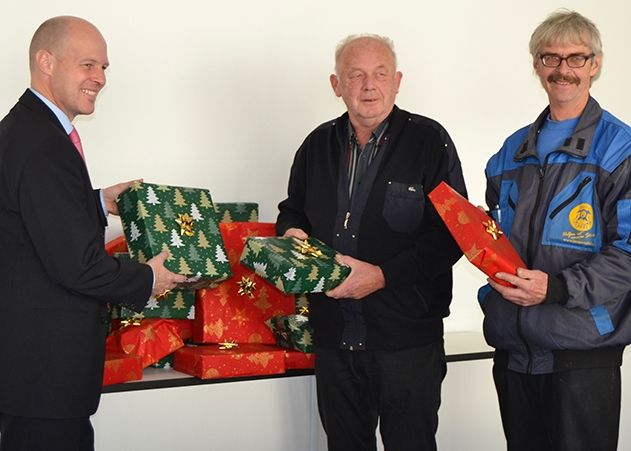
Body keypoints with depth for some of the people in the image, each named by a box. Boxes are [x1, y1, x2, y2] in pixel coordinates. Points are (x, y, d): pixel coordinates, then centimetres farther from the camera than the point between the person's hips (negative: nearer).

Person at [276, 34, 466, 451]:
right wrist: (292, 233, 0)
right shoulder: (319, 144, 10)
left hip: (406, 339, -4)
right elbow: (293, 210, 24)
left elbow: (451, 233, -12)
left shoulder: (429, 141, -6)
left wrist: (383, 275, -19)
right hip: (333, 337, 5)